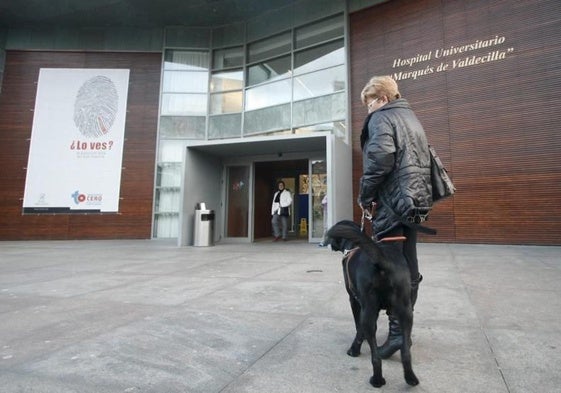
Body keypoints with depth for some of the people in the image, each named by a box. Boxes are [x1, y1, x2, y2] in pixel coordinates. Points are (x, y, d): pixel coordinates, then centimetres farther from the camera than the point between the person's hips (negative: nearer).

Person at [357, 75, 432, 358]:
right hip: (416, 201, 9)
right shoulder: (411, 118, 24)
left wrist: (365, 196, -8)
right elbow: (422, 160, 23)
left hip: (392, 202, -9)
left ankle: (397, 330, -3)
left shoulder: (381, 117, -4)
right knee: (408, 266, 11)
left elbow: (380, 159, -19)